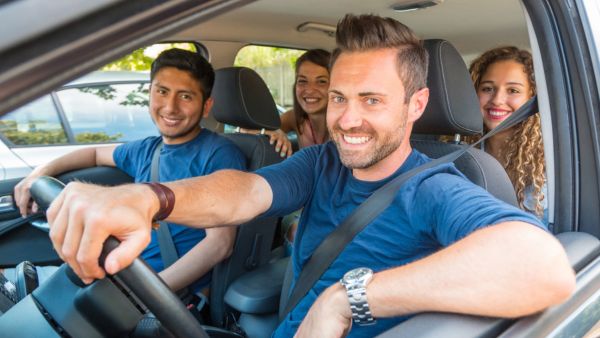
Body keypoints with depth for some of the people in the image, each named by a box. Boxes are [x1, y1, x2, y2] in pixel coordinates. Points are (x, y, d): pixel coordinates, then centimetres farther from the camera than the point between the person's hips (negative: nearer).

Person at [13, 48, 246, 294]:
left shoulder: (219, 154, -12)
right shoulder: (146, 150, 10)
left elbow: (220, 243, -19)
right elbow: (96, 154, 32)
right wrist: (43, 171, 13)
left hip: (179, 291, -6)